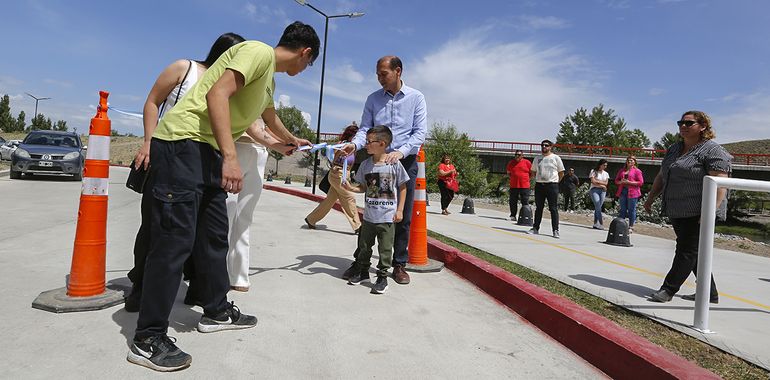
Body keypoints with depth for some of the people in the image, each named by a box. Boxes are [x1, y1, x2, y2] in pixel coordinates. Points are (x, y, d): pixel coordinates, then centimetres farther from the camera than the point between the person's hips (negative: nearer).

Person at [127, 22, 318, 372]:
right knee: (176, 238, -11)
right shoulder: (260, 51, -7)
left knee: (214, 234, 13)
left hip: (208, 150, 10)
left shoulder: (270, 78, 23)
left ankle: (217, 310, 27)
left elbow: (270, 117, 43)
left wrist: (292, 140, 62)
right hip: (183, 140, -10)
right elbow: (217, 94, -21)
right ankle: (147, 340, -3)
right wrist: (230, 157, -28)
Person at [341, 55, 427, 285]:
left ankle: (399, 264, 14)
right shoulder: (373, 99, 8)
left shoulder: (416, 98, 1)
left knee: (403, 216, 4)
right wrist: (355, 144, -20)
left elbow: (420, 132, -6)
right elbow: (365, 128, 2)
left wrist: (401, 152, -22)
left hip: (406, 162, -1)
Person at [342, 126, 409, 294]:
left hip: (387, 217, -4)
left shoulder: (394, 164, -10)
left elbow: (402, 188, -2)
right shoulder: (366, 164, 2)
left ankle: (382, 277, 17)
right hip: (369, 216, 4)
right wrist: (351, 188, -8)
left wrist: (400, 210, -5)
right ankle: (362, 272, 33)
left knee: (385, 248, 3)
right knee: (364, 246, 16)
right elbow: (363, 187, 11)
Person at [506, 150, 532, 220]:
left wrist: (525, 179, 3)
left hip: (525, 186, -2)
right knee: (513, 202, 7)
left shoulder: (527, 162, 0)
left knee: (525, 202, -1)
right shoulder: (511, 163, 8)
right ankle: (513, 216, 17)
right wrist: (512, 179, 8)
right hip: (513, 186, 2)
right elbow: (508, 173, 21)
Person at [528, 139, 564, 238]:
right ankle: (536, 228, 18)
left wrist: (555, 181, 4)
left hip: (552, 186, -4)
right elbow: (533, 172, 19)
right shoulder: (537, 158, 11)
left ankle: (555, 230, 0)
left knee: (553, 209, -3)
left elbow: (561, 173, 6)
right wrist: (538, 179, 9)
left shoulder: (556, 158, 1)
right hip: (539, 185, 4)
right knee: (538, 208, 10)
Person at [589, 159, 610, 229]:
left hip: (603, 191, 4)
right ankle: (601, 224, -19)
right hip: (594, 190, -4)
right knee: (598, 207, -16)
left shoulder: (606, 173, 17)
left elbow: (606, 183, 5)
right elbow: (593, 181, -8)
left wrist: (597, 181, -5)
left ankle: (595, 224, 3)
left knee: (597, 207, 0)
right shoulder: (593, 171, 3)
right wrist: (602, 185, -5)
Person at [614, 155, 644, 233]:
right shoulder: (621, 170, 17)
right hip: (622, 191, 5)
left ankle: (631, 227, 5)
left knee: (631, 210, -1)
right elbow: (616, 180, 17)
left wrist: (630, 182, -14)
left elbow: (641, 182, -5)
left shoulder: (637, 171, 1)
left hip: (632, 192, -5)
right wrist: (621, 182, -5)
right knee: (623, 210, 8)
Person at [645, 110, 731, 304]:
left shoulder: (712, 151, -10)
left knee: (687, 251, -4)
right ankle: (709, 293, 23)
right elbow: (661, 176, 23)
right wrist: (651, 197, 19)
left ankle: (668, 289, 0)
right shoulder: (673, 149, 15)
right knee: (694, 252, 13)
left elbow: (719, 184, -18)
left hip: (698, 213, -8)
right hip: (678, 212, 8)